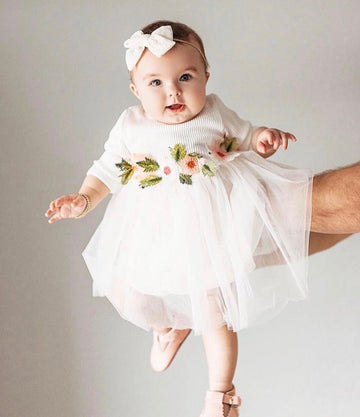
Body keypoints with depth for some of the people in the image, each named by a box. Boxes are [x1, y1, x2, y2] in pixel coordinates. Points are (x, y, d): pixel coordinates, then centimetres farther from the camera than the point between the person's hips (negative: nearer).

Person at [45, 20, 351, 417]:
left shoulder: (216, 115, -6)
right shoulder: (131, 126, -5)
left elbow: (245, 137, 9)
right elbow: (107, 170, 3)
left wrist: (263, 138, -14)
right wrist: (84, 199, -14)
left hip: (210, 233, -2)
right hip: (153, 236, 2)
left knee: (215, 318, 3)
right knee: (128, 297, 11)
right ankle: (171, 326, 46)